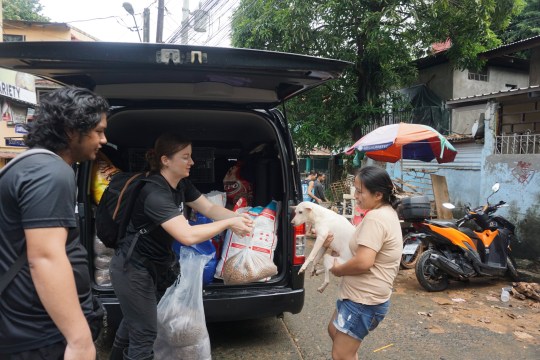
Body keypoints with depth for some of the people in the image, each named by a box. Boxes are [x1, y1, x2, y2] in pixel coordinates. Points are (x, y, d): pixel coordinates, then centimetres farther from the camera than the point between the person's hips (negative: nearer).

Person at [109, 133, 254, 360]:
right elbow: (188, 235, -40)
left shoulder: (181, 184, -2)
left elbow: (209, 208, 0)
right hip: (133, 271, -9)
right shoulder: (155, 193, -32)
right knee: (145, 334, 3)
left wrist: (239, 218, -17)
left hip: (155, 267, 9)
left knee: (134, 323, 27)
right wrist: (229, 224, -30)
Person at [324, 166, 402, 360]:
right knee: (334, 331, 27)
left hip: (363, 300, -11)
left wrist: (338, 269, -14)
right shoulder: (387, 212, 7)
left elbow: (363, 262, -33)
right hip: (361, 294, 11)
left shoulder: (375, 218, -26)